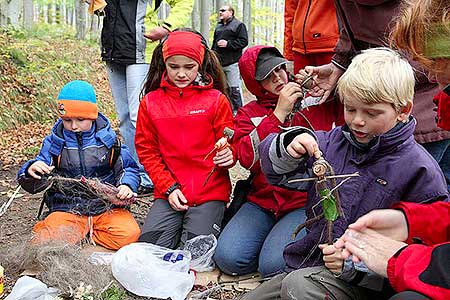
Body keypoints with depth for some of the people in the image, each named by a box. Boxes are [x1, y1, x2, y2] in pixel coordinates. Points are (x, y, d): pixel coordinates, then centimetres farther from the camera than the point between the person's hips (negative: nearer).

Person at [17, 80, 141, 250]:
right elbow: (33, 185, 2)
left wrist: (127, 185, -13)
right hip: (66, 210, -1)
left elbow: (129, 168, 10)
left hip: (107, 206, 1)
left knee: (129, 234, -26)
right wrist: (31, 171, -23)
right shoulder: (54, 142, 4)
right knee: (45, 243, -27)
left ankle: (78, 236, -3)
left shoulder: (107, 139, 4)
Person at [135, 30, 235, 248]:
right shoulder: (150, 102, 5)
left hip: (209, 191, -2)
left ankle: (206, 219, 15)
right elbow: (146, 151, 6)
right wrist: (169, 188, -5)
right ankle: (178, 223, 15)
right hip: (168, 191, 2)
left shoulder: (216, 100, 0)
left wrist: (228, 156, -22)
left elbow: (229, 145, 3)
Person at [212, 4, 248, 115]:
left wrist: (228, 43, -17)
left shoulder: (238, 25, -1)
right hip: (219, 63, 7)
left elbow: (243, 41, -10)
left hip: (232, 63, -7)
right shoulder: (218, 27, 22)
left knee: (234, 88, -9)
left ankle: (237, 110, -1)